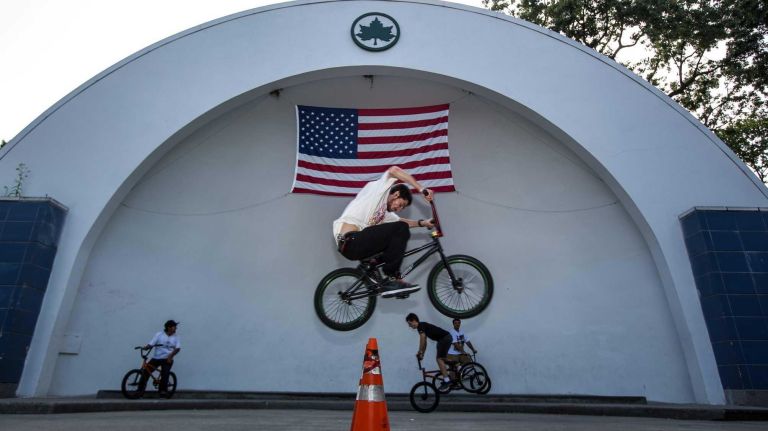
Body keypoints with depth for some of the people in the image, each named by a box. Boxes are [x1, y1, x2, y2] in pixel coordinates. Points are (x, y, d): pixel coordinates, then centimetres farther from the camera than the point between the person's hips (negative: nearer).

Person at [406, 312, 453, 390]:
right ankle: (446, 379, 17)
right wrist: (422, 354, 22)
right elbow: (424, 342, 22)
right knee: (440, 358, 13)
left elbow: (422, 341, -16)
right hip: (445, 338, 10)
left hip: (445, 338, -10)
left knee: (439, 359, -12)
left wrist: (419, 352, -5)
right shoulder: (423, 326, 16)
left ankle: (447, 381, -14)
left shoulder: (421, 326, -12)